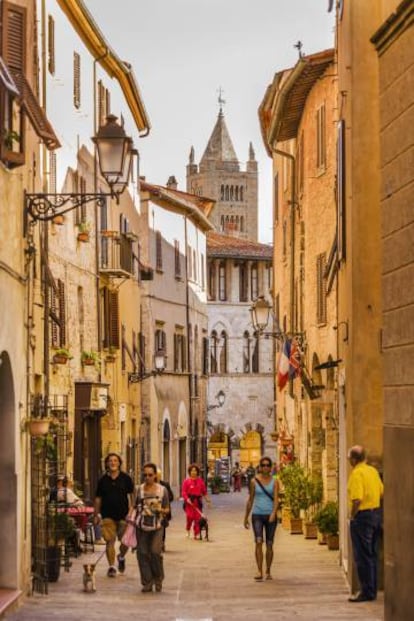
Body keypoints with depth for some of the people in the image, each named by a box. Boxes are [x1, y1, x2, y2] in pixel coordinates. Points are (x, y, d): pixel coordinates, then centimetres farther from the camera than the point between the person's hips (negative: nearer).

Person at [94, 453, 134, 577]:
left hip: (123, 515, 0)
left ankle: (121, 558, 33)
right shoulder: (103, 480, 6)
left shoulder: (126, 478, 3)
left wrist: (131, 512, -9)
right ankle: (111, 567, 3)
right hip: (108, 516, 0)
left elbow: (131, 496, 2)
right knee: (110, 541, -4)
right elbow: (98, 498, 10)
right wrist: (96, 515, 6)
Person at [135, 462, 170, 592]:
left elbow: (167, 510, 9)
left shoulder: (162, 489, 4)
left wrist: (161, 510, -12)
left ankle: (158, 579, 11)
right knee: (142, 553, -1)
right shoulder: (140, 489, 6)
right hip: (142, 526, 2)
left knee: (155, 552, -11)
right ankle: (147, 583, 9)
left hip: (157, 526, -2)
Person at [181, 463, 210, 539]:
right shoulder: (186, 481, -3)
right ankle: (188, 530, 16)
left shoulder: (200, 481, 8)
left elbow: (204, 491, 13)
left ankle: (196, 534, 6)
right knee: (190, 517, -11)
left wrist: (207, 498, 1)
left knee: (198, 518, -2)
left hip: (198, 501, 3)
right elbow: (183, 492, -6)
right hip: (189, 502, -3)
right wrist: (187, 499, -20)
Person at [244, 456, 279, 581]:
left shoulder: (274, 482, 2)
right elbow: (250, 500, 9)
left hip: (270, 516, 1)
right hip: (257, 515, -1)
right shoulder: (254, 481, 3)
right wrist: (246, 517, 10)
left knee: (269, 545, 5)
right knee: (258, 542, -16)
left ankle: (268, 572, 18)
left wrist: (273, 513, -24)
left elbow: (276, 499, -8)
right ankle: (259, 571, -20)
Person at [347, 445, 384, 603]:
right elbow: (381, 492, 14)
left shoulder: (357, 473, -17)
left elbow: (357, 499, -24)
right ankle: (372, 589, 21)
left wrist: (352, 516, -11)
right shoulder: (373, 470, 8)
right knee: (371, 554, 15)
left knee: (362, 557, -2)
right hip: (376, 513, 9)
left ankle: (367, 592, -1)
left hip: (362, 515, -9)